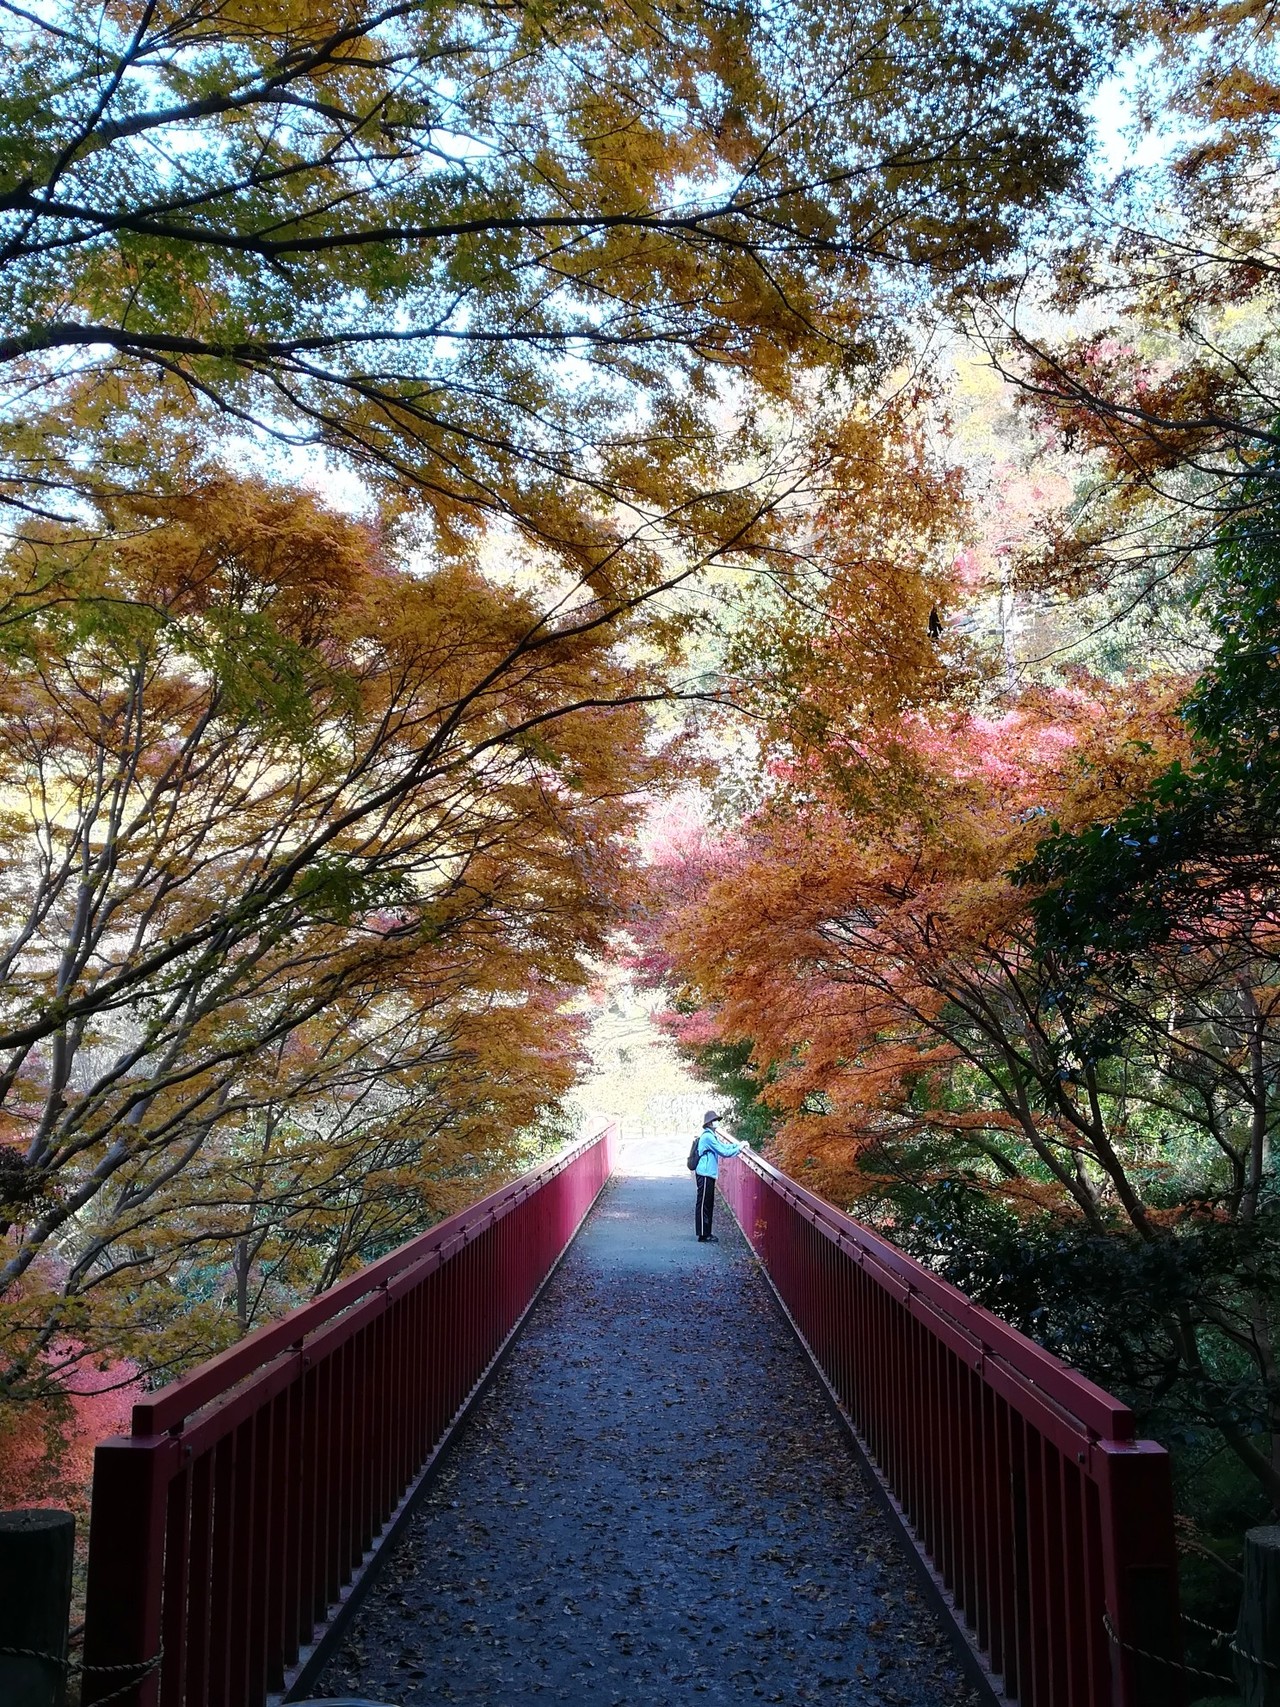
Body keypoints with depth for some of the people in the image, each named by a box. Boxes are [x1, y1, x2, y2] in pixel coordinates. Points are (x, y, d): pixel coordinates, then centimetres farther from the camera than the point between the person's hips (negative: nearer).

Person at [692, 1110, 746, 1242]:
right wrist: (738, 1148, -10)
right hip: (705, 1174, -10)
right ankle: (703, 1235, 0)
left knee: (709, 1204, 15)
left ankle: (707, 1233, 22)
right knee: (703, 1204, -4)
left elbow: (724, 1146, 21)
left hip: (709, 1174, 10)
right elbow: (723, 1152, -19)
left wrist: (738, 1145, 8)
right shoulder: (707, 1137, -18)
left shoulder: (712, 1136, 14)